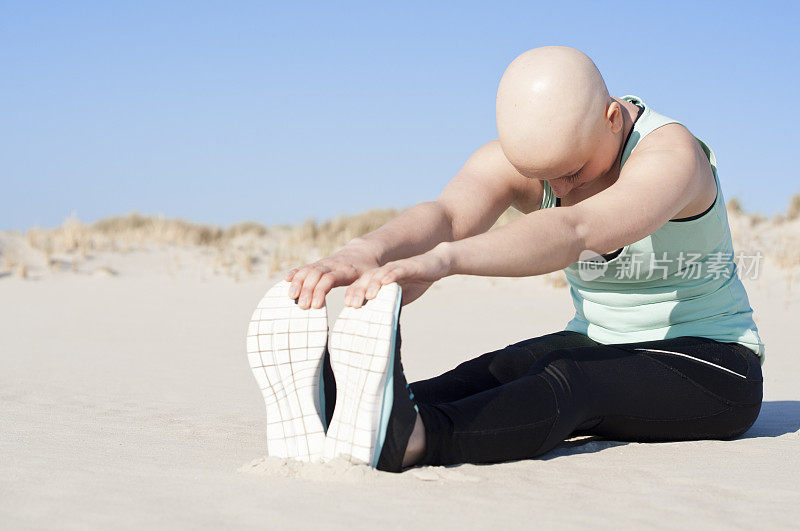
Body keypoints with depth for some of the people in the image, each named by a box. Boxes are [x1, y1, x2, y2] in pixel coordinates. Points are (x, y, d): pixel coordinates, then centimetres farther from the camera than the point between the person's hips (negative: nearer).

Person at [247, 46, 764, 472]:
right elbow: (445, 213, -30)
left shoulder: (671, 152, -25)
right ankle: (336, 415, -53)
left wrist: (443, 259, -61)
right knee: (499, 371, -28)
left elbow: (575, 232, -45)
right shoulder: (516, 157, -9)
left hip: (712, 364, -5)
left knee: (568, 379, -36)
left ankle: (408, 439, -63)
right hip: (596, 345, 5)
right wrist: (364, 252, -54)